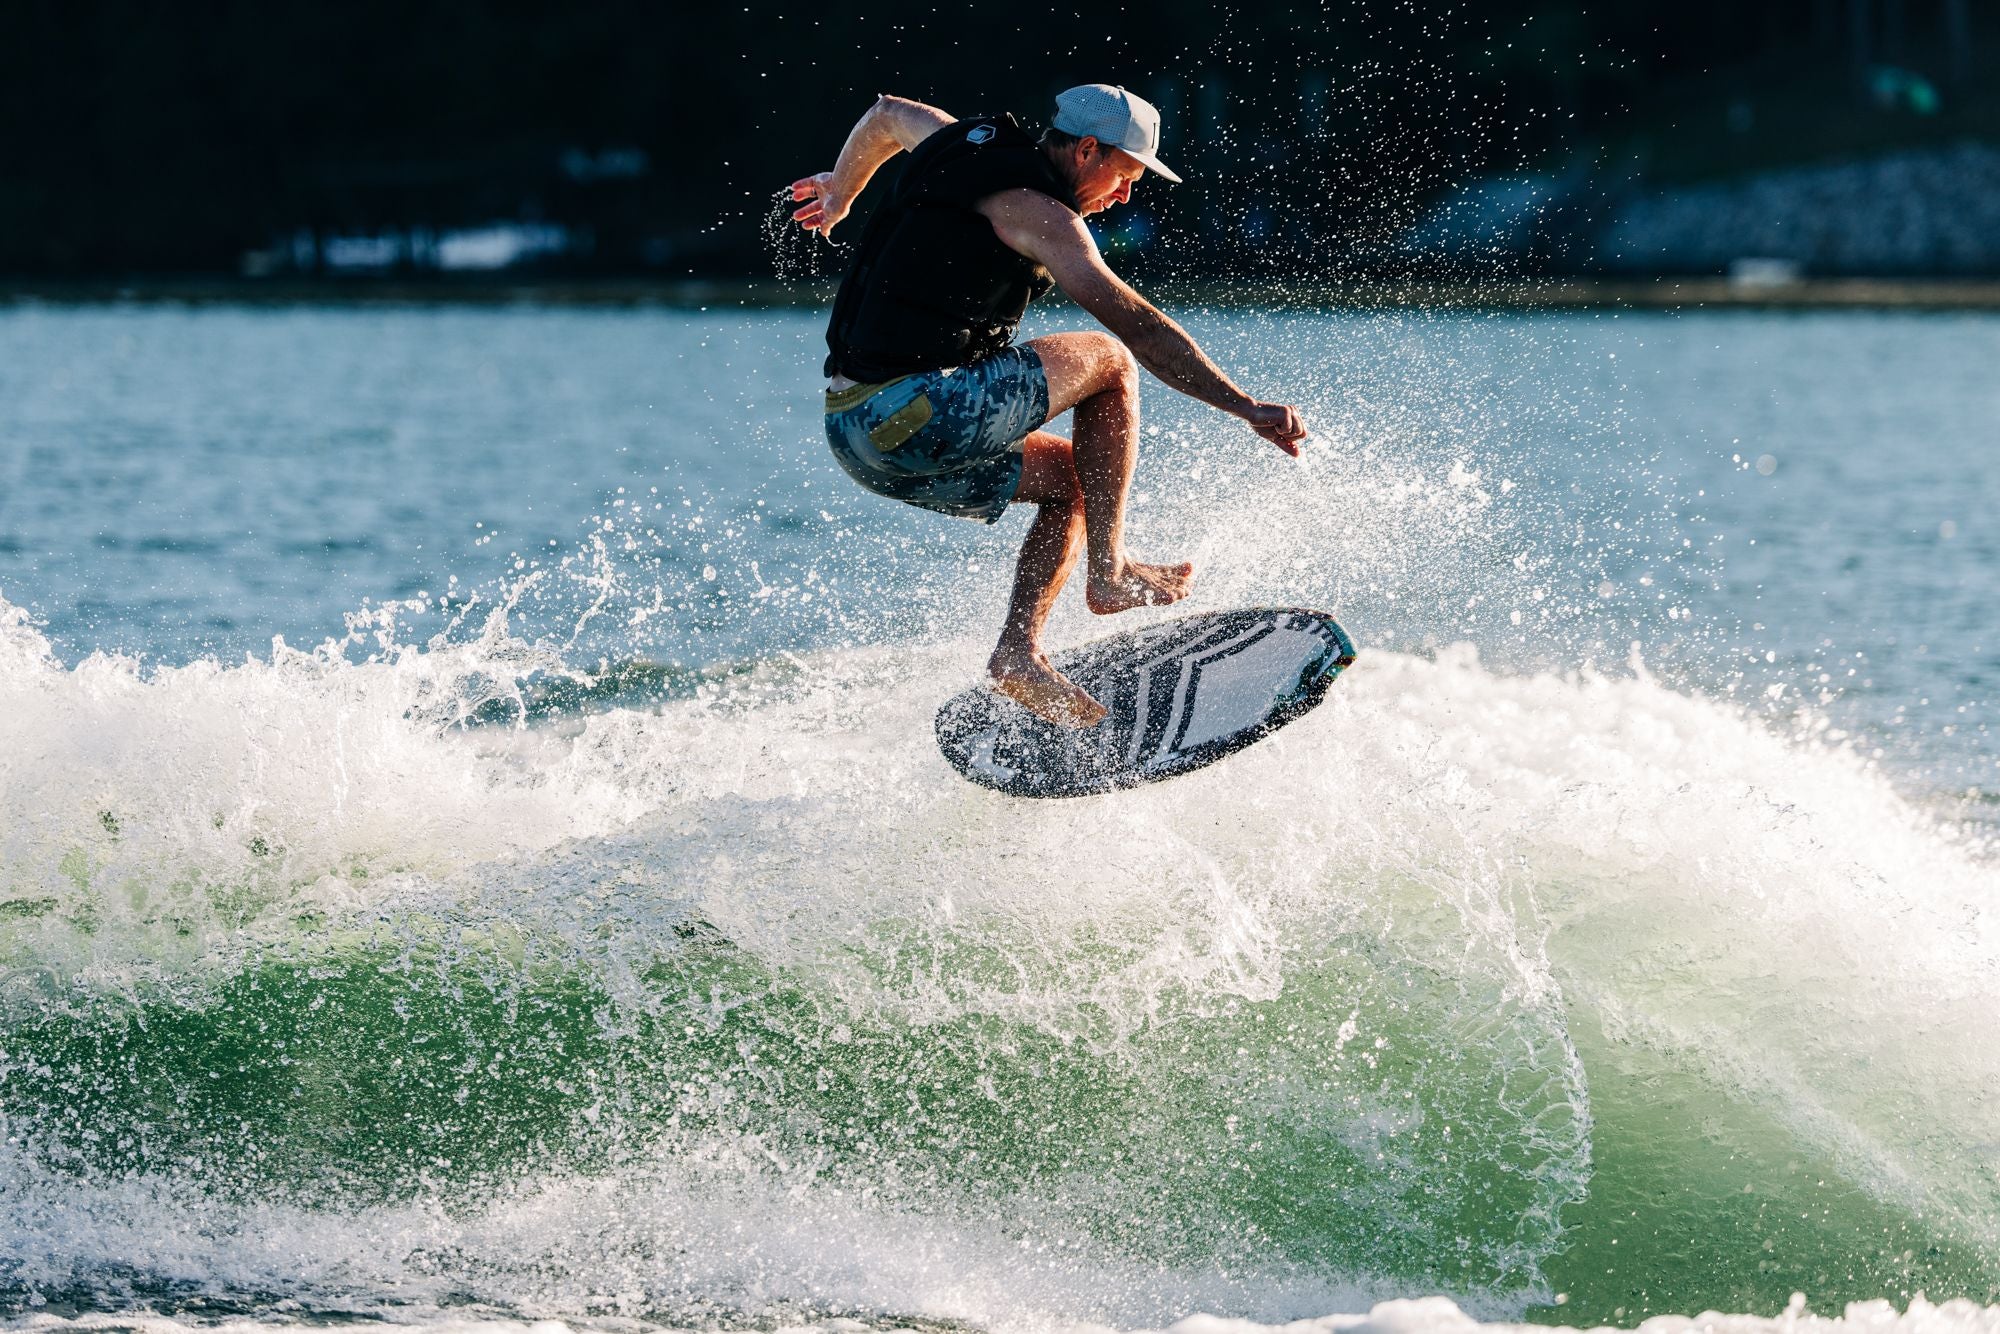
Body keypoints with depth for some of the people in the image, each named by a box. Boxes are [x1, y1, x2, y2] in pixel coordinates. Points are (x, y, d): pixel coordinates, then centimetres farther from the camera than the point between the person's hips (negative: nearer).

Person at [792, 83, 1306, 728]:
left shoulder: (960, 143, 17)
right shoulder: (1034, 208, -10)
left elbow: (885, 115, 39)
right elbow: (1134, 321, -17)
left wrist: (839, 192, 59)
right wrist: (1246, 407, -19)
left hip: (850, 429, 9)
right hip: (915, 413, -9)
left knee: (1071, 479, 19)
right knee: (1109, 361, 4)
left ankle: (1019, 652, 7)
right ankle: (1109, 572, 6)